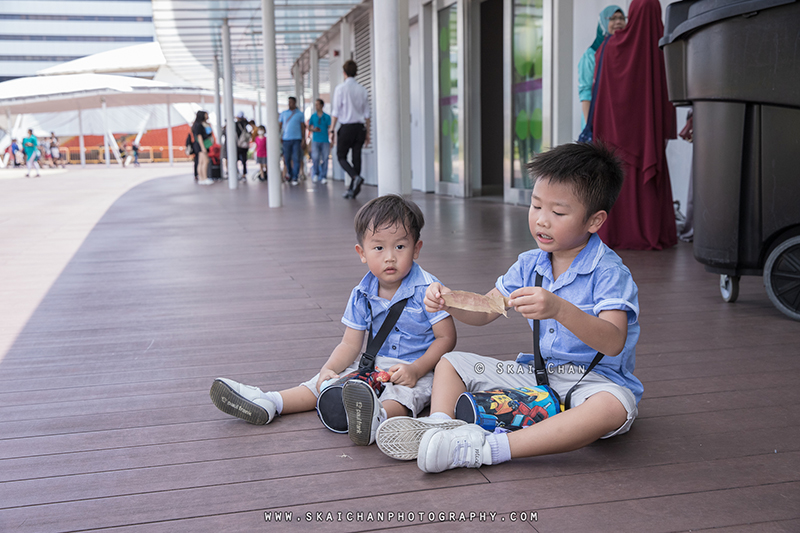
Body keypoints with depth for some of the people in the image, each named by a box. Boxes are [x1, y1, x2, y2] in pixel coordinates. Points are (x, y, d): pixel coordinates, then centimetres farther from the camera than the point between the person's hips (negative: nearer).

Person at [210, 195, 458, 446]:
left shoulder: (427, 290, -13)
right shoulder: (361, 296, 1)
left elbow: (446, 337, -11)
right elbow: (350, 344, 3)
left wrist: (416, 370, -24)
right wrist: (329, 369, -17)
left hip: (419, 369, -6)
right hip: (376, 365, 6)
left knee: (404, 391, -39)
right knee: (327, 382, -8)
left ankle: (377, 416, -68)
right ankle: (270, 403, -14)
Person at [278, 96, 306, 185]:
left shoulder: (300, 114, 8)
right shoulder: (284, 114, 11)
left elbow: (303, 127, 7)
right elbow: (279, 126, 12)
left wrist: (303, 140, 0)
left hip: (297, 139, -1)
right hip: (286, 139, 1)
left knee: (296, 159, -7)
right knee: (287, 158, 3)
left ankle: (294, 178, -5)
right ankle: (289, 173, 25)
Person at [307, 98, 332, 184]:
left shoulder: (327, 117, 3)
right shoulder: (313, 116, 8)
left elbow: (330, 129, 3)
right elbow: (309, 128, 14)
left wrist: (331, 141, -3)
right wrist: (313, 129, -9)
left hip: (325, 141, 0)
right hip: (315, 141, 0)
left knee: (324, 159, -1)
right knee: (315, 158, -11)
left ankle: (323, 177, 6)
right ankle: (315, 174, 11)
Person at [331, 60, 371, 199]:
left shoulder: (341, 88, -6)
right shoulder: (362, 90, 8)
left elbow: (336, 112, -8)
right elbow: (367, 114, 10)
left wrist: (332, 130, -4)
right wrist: (367, 132, 15)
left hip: (346, 127, -4)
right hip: (360, 127, 4)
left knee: (341, 156, 7)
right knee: (357, 157, 6)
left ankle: (356, 177, -19)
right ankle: (352, 190, 8)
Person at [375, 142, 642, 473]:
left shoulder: (609, 271, -16)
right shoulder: (530, 265, 4)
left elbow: (614, 343, -31)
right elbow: (483, 313, 10)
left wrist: (560, 309, -47)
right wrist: (451, 304, -13)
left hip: (597, 379, -6)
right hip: (538, 373, 7)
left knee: (614, 407, -42)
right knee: (451, 362, 6)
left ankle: (489, 449, -49)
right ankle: (438, 427, -22)